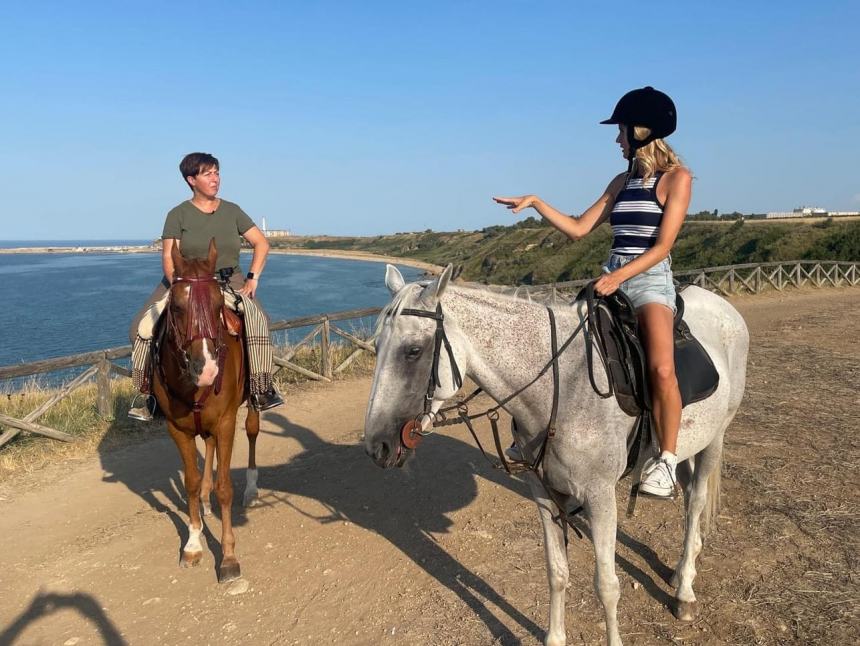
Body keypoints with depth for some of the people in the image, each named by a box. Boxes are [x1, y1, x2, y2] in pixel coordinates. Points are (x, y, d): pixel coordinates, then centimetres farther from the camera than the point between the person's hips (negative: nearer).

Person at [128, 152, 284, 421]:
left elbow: (261, 243, 8)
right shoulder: (178, 215, -1)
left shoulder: (232, 211, 6)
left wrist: (253, 277, -4)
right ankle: (154, 397, -9)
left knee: (256, 320, -28)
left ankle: (261, 390, -18)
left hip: (230, 283, 1)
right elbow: (169, 259, -7)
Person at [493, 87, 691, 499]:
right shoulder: (623, 182, 17)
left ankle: (666, 461, -15)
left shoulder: (677, 178, -1)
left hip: (650, 281, -6)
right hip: (611, 281, 7)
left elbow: (662, 247, -10)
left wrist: (619, 276, -22)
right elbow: (578, 229, 17)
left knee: (661, 368, -29)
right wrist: (535, 202, 11)